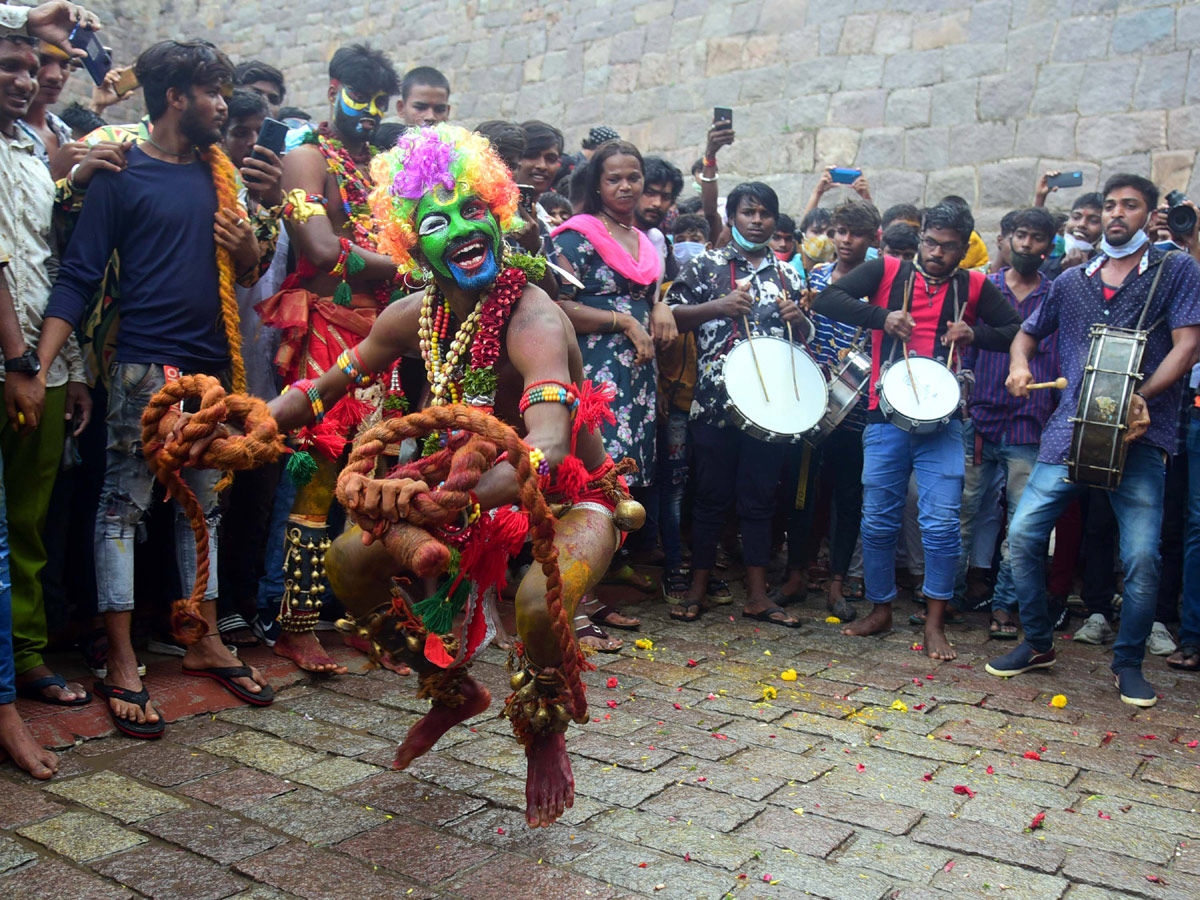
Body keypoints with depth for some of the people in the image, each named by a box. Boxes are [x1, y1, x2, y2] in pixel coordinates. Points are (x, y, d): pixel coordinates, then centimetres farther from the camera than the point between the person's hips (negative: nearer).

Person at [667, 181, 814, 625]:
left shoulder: (788, 274, 15)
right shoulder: (706, 265, 4)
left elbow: (808, 336, 20)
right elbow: (670, 315, -3)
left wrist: (798, 319, -3)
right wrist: (719, 306, -16)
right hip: (716, 400, -3)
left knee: (761, 496, 8)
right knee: (712, 494, 4)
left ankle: (757, 594, 16)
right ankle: (701, 585, 18)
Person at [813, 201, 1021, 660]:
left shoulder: (974, 287, 8)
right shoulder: (887, 272, 4)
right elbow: (826, 299, -5)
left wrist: (975, 334, -10)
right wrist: (882, 317, -16)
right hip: (886, 417, 0)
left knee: (941, 523, -6)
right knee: (877, 521, 7)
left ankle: (934, 623, 8)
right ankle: (880, 609, 25)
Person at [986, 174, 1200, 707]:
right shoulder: (1072, 281, 17)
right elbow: (1028, 332, 28)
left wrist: (1141, 397, -14)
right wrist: (1020, 365, 5)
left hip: (1139, 435, -3)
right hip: (1069, 429, 3)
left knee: (1141, 555, -8)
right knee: (1023, 535, -3)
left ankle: (1129, 664, 14)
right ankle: (1037, 644, 17)